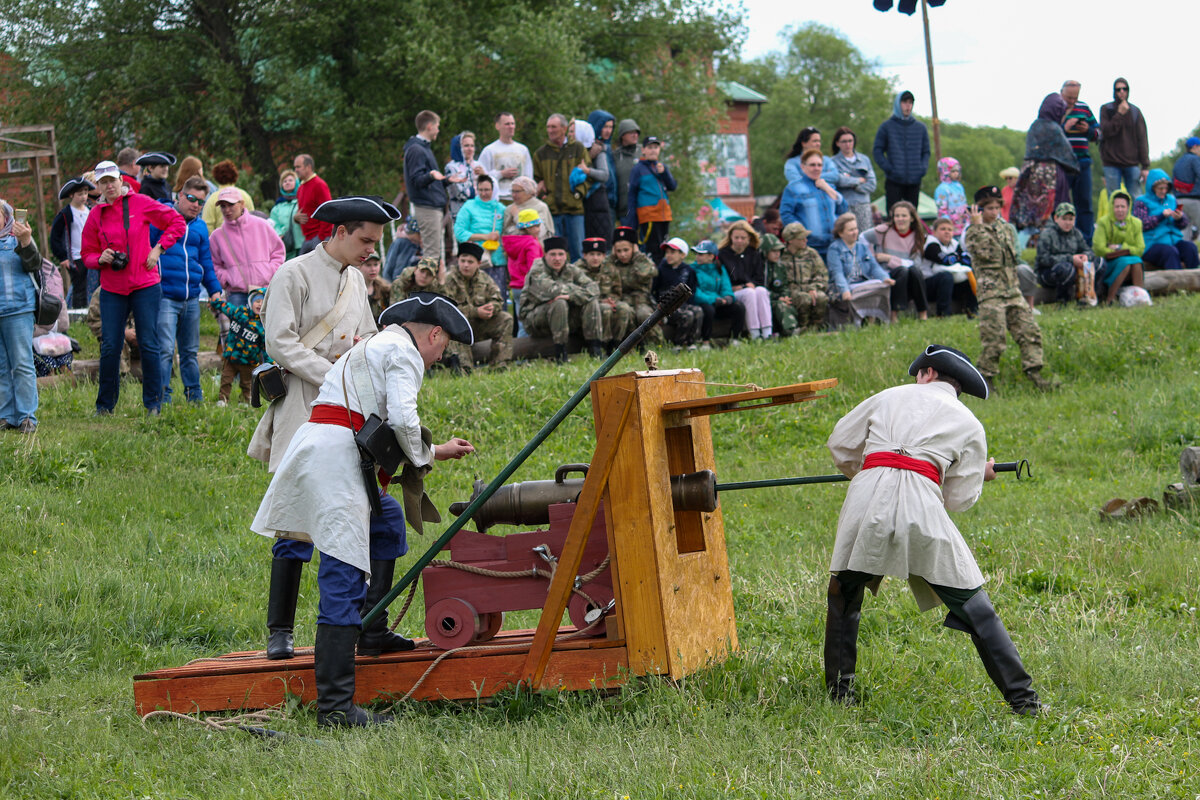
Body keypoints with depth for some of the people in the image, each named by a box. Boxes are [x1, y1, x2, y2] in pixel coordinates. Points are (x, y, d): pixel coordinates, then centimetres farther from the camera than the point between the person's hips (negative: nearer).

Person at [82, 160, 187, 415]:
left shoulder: (141, 204, -2)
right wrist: (100, 259, -9)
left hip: (145, 286, -2)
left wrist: (159, 248, -4)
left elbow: (177, 222, 4)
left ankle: (153, 403, 8)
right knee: (110, 347, 1)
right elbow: (87, 253, 13)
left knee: (149, 345, -1)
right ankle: (105, 404, 11)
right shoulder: (96, 215, 6)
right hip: (111, 289, 2)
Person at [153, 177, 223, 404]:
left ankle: (194, 395, 24)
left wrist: (214, 290, 16)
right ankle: (162, 398, -9)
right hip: (165, 297, -6)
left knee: (191, 350, 14)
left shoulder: (200, 227, 17)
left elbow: (206, 262, 24)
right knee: (165, 349, -12)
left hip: (191, 298, 6)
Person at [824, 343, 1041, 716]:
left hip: (867, 492, 1)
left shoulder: (891, 396, 24)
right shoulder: (969, 425, 20)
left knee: (843, 596, 21)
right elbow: (959, 498, 16)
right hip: (921, 503, -1)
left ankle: (840, 690, 18)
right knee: (973, 606, 5)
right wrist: (980, 476, 37)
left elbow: (839, 443, 28)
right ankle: (1022, 697, 1)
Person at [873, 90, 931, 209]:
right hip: (894, 182, -3)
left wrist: (923, 168, -2)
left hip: (914, 181, 3)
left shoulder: (920, 128, 11)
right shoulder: (887, 127, 3)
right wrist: (888, 168, -12)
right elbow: (877, 151, 2)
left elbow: (926, 152, 17)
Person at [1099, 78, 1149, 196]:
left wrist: (1145, 166, 0)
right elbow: (1106, 132, -9)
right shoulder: (1106, 109, 5)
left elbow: (1142, 139, 6)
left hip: (1132, 163, 2)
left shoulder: (1135, 111, 9)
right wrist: (1120, 114, -13)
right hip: (1112, 163, -2)